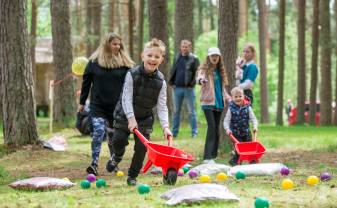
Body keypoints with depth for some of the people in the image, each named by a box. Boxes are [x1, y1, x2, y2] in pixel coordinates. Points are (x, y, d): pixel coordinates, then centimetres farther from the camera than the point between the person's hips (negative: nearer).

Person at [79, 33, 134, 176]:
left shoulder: (124, 62, 2)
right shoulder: (94, 61, 0)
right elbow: (86, 82, 6)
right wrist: (82, 102, 8)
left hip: (117, 106, 2)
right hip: (98, 105, -2)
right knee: (99, 131, -18)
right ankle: (94, 164, -17)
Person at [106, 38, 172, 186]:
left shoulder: (160, 81, -9)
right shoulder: (132, 75, -16)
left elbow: (162, 106, -9)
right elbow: (127, 98, -20)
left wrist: (165, 126, -22)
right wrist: (131, 118, -30)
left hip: (145, 118, 2)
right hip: (125, 115, -2)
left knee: (141, 147, -5)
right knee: (118, 140, -12)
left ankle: (132, 176, 13)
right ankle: (117, 156, 25)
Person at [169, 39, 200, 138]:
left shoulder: (194, 59, -2)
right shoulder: (177, 57, 11)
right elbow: (173, 71, 17)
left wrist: (192, 83, -14)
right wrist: (171, 82, 5)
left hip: (188, 88, -4)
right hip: (177, 88, 5)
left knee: (191, 111, 0)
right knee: (176, 111, 9)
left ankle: (194, 132, 3)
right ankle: (174, 132, 15)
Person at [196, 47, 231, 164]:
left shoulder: (220, 71, 15)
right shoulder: (204, 69, -3)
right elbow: (199, 77, -25)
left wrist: (228, 98, 13)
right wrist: (200, 79, -48)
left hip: (219, 103, 6)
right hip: (208, 102, -6)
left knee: (216, 129, 6)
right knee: (211, 127, -17)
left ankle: (213, 155, 12)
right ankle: (207, 157, -20)